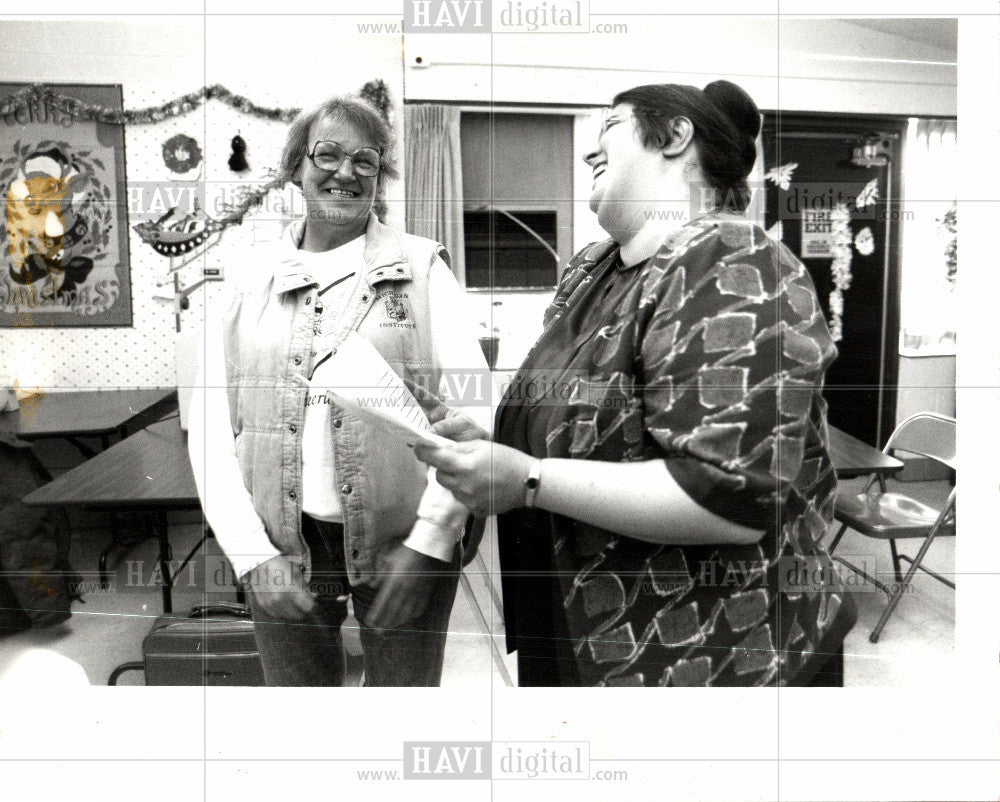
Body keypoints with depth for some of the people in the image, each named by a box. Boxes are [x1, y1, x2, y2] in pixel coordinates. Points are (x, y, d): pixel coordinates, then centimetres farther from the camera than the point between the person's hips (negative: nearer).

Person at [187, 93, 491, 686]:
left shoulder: (422, 265, 2)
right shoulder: (249, 276, 7)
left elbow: (473, 404, -6)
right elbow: (209, 426, 4)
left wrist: (427, 541, -12)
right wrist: (254, 555, -4)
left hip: (408, 541, -1)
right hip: (283, 548, 2)